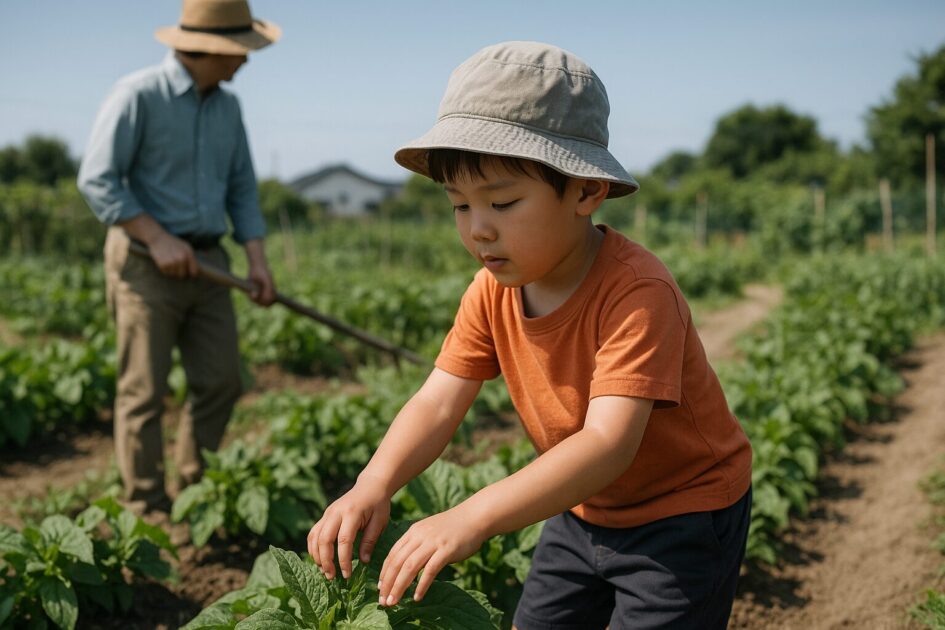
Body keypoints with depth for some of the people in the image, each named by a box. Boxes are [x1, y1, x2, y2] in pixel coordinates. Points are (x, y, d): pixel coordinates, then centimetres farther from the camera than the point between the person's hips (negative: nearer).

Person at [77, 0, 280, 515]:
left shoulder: (226, 106, 10)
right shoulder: (137, 95, -11)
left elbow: (241, 187, 13)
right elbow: (97, 180, -14)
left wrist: (257, 258, 0)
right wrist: (158, 238, -20)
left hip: (206, 263, 7)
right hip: (145, 264, -6)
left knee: (220, 382, 5)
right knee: (145, 392, -1)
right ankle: (149, 512, 10)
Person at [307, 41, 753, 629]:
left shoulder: (637, 293, -33)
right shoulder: (493, 291, -10)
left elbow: (609, 442, -41)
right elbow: (438, 403, -14)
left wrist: (472, 518, -51)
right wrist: (374, 485, -33)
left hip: (684, 512, -6)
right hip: (586, 508, 6)